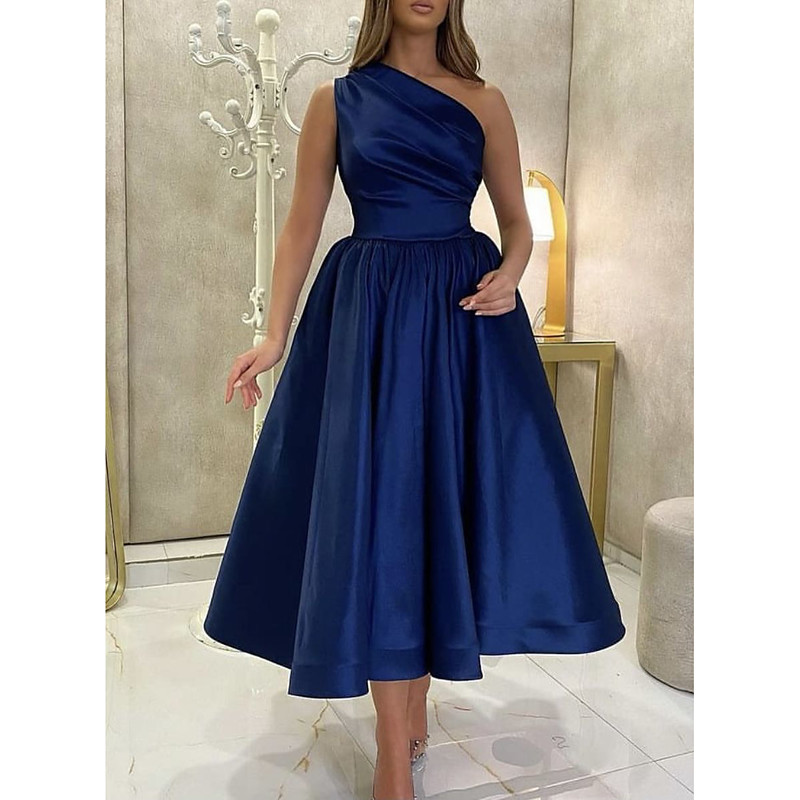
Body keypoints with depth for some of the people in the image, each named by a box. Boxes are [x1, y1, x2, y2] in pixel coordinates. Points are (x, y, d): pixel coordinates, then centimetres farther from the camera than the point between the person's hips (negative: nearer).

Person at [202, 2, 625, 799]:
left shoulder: (485, 103, 9)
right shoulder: (335, 100, 7)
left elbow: (518, 223, 10)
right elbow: (302, 225, 5)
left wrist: (508, 277, -13)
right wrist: (274, 336, -5)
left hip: (465, 319, 2)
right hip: (368, 315, -1)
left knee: (448, 500, 2)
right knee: (378, 504, -3)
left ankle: (414, 698, 25)